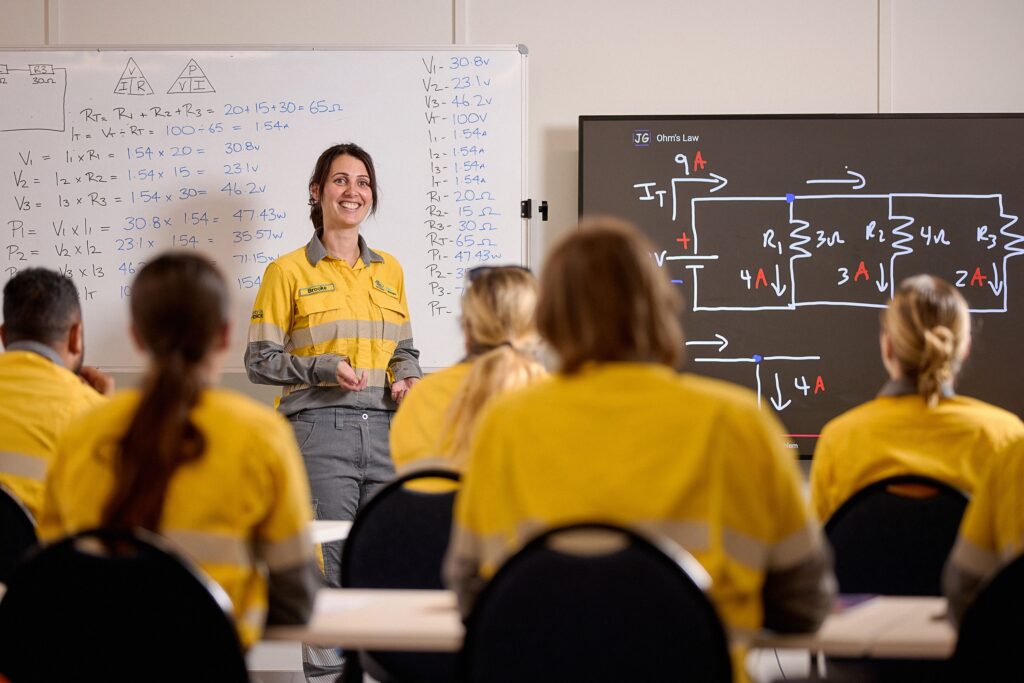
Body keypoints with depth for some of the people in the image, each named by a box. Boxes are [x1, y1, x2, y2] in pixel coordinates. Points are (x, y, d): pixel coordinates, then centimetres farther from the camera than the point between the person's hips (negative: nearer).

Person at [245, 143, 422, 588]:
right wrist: (324, 369, -13)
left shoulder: (389, 270, 16)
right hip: (319, 430, -4)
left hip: (385, 430, 4)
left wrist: (408, 379, 2)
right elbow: (260, 362, 0)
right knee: (328, 573, -9)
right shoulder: (288, 272, 2)